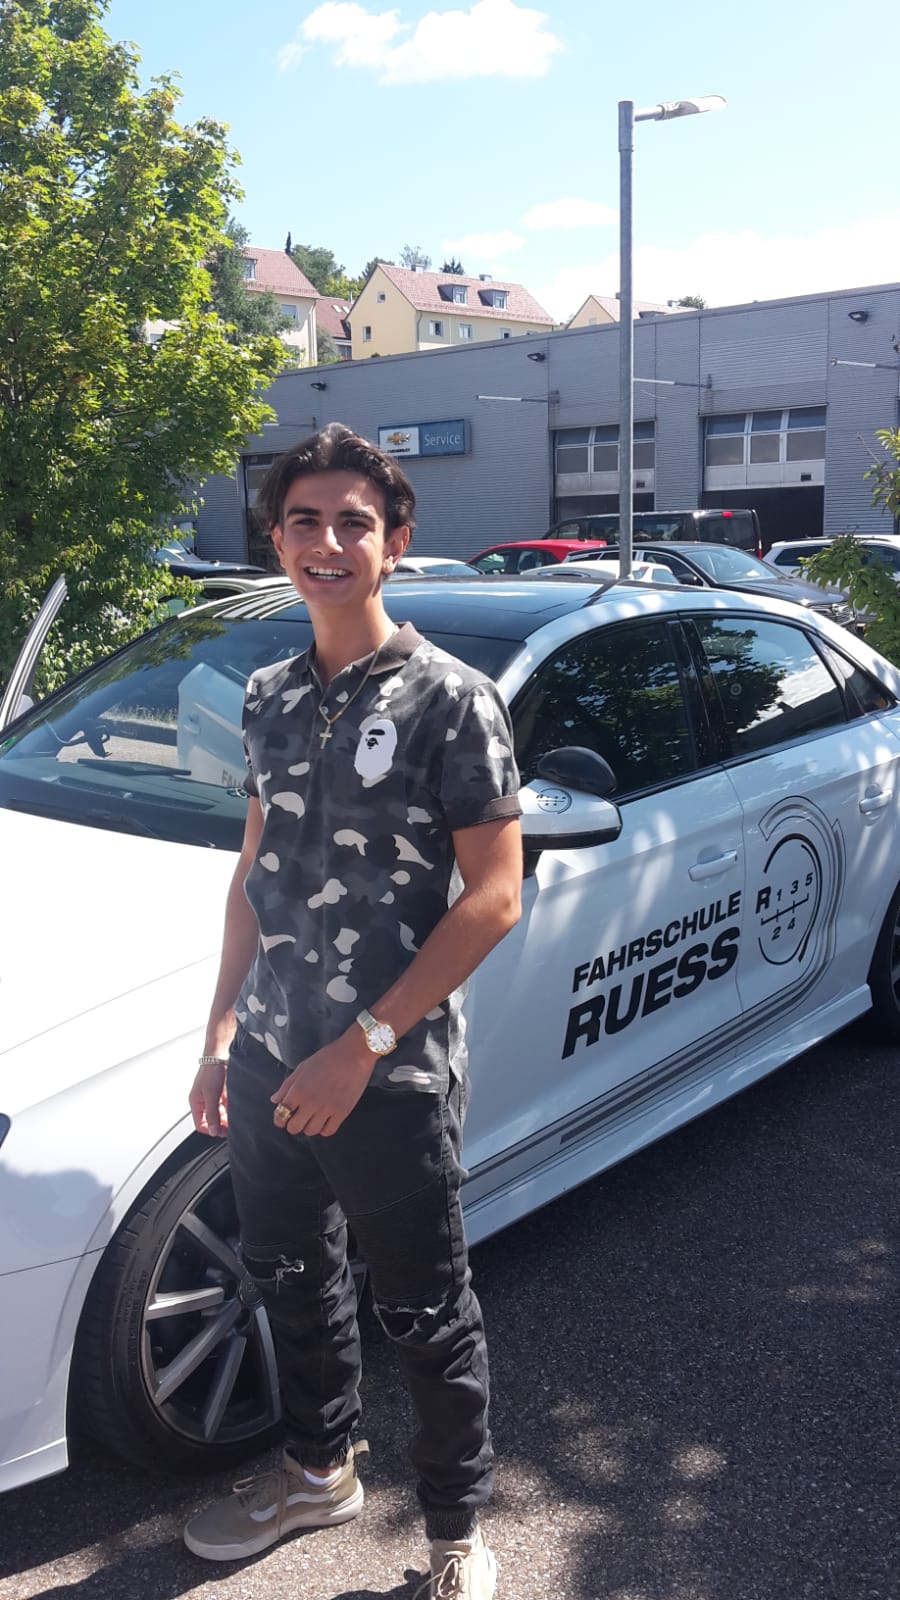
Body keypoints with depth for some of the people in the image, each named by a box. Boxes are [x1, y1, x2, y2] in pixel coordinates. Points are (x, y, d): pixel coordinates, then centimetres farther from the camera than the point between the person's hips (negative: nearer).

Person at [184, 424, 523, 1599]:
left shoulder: (449, 699, -13)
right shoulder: (272, 697, 6)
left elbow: (494, 897, -16)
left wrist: (363, 1047, -19)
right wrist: (223, 1035, 8)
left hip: (393, 1081, -6)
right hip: (268, 1064, 6)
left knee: (426, 1320, 11)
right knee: (292, 1281, 23)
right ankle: (319, 1469, 49)